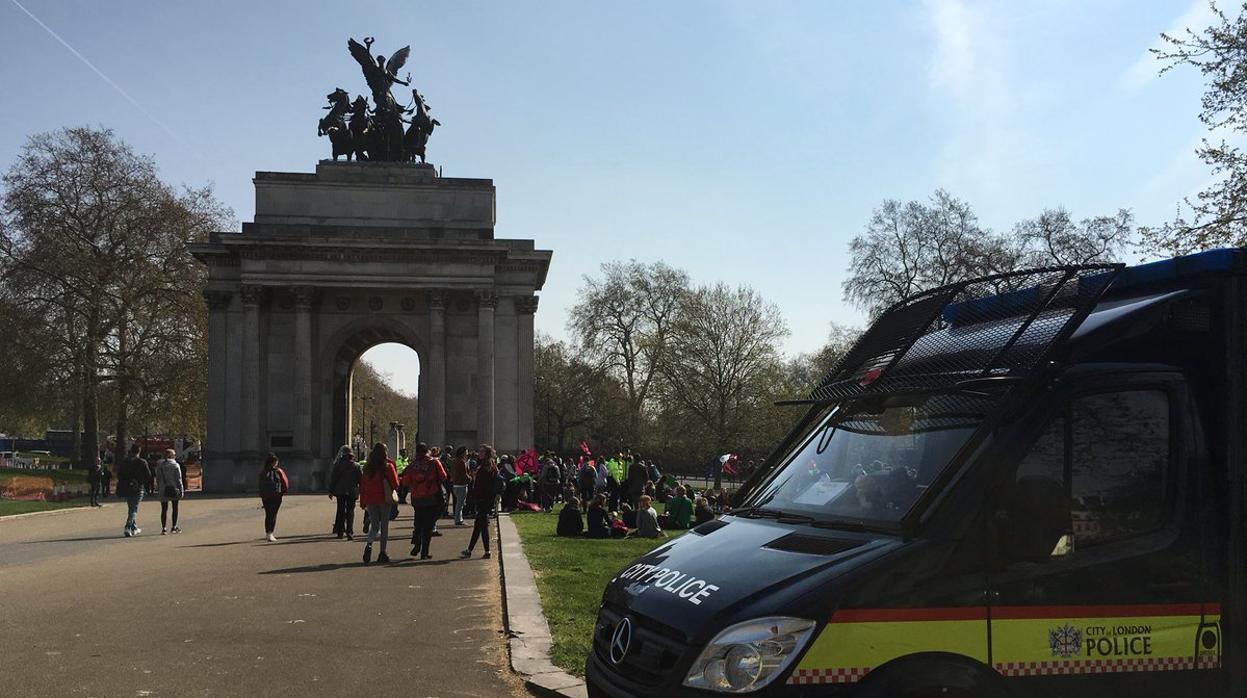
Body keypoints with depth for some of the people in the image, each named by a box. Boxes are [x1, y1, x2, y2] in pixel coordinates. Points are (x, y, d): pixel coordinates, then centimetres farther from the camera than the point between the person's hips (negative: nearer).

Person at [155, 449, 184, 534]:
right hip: (174, 489, -2)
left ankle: (164, 528, 1)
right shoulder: (176, 465, -6)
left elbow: (158, 479, 5)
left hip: (163, 490, 2)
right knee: (175, 508, 10)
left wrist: (158, 489, 14)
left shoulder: (160, 465, 1)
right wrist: (181, 491, -2)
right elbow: (179, 479, -6)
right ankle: (174, 527, 11)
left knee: (164, 509, 5)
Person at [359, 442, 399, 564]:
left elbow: (362, 485, 5)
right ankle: (382, 553, 8)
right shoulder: (388, 466, -9)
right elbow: (395, 484, -7)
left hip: (370, 499, 3)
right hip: (384, 499, -3)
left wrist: (362, 502, 11)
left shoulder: (367, 467, 2)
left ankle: (368, 544, -15)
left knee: (374, 525, 12)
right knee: (384, 526, 8)